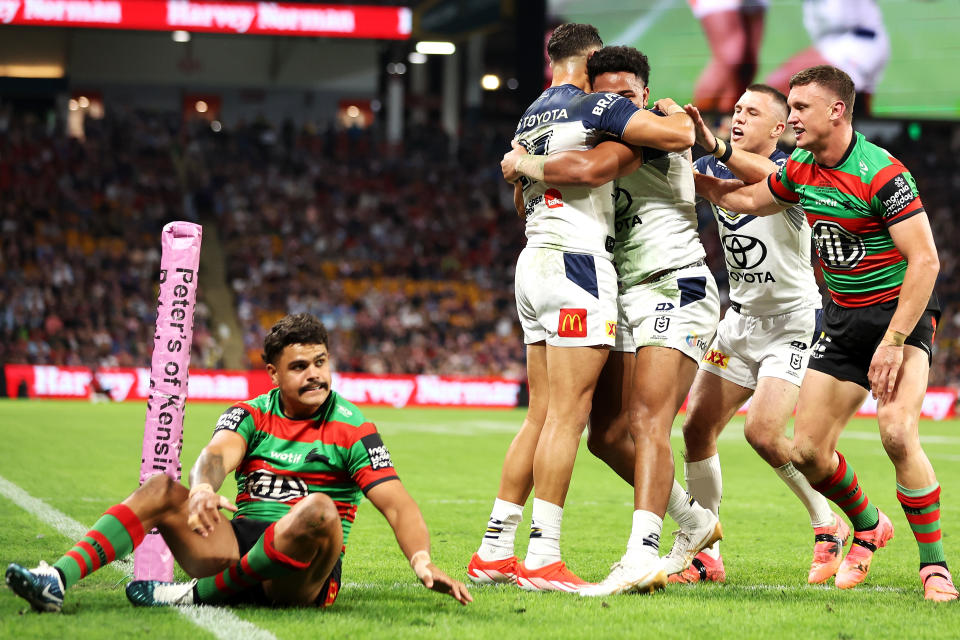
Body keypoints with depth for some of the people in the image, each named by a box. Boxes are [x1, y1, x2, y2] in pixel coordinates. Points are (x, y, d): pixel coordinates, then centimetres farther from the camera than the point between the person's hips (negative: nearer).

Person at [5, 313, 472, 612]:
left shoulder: (351, 427, 1)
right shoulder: (250, 415, 11)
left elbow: (396, 504, -7)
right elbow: (218, 454, -11)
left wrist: (423, 562, -26)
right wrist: (203, 487, -37)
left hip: (301, 575, -4)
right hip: (241, 543, 4)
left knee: (319, 509, -36)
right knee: (162, 490, -13)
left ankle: (200, 594, -26)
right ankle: (58, 580, -31)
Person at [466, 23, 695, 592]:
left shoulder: (530, 118, 19)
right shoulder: (594, 106, -7)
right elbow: (679, 137, -14)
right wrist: (680, 114, 7)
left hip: (534, 262, 9)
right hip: (578, 263, -9)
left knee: (541, 417, 11)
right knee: (568, 416, -9)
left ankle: (494, 551, 10)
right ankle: (542, 557, -12)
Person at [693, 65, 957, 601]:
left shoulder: (882, 174, -20)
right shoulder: (802, 171, 3)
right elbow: (747, 199, 23)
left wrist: (893, 342, -26)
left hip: (901, 312, -7)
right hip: (843, 320, 7)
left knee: (898, 434, -28)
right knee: (807, 452, 1)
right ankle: (868, 528, 30)